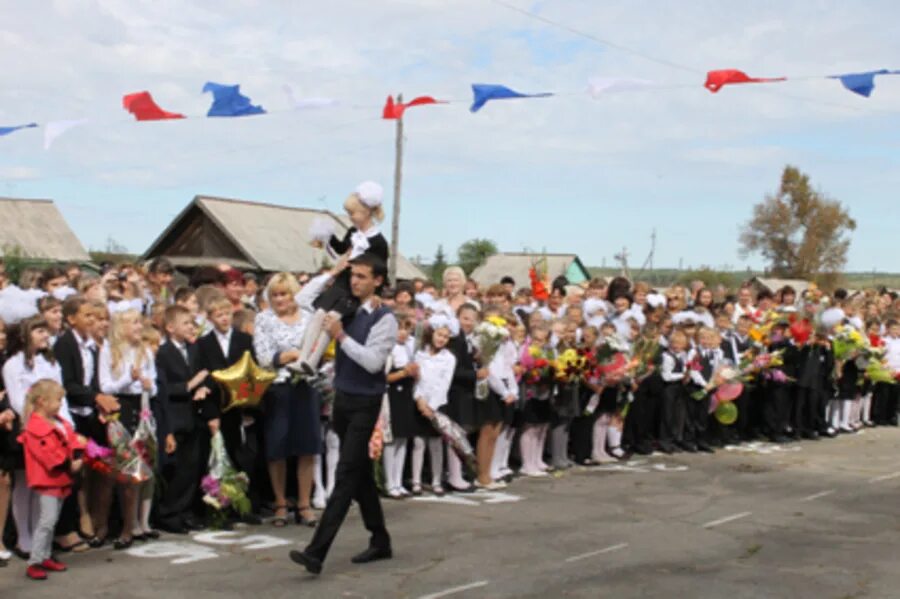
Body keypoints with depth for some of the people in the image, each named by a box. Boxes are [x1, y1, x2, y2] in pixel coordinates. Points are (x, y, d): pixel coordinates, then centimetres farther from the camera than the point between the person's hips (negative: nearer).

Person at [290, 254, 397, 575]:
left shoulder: (384, 319, -13)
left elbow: (373, 362, -22)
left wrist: (341, 336, -23)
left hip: (364, 403, -8)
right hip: (342, 398, 8)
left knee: (347, 475, -11)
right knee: (361, 473, 15)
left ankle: (317, 551, -18)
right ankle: (380, 541, 28)